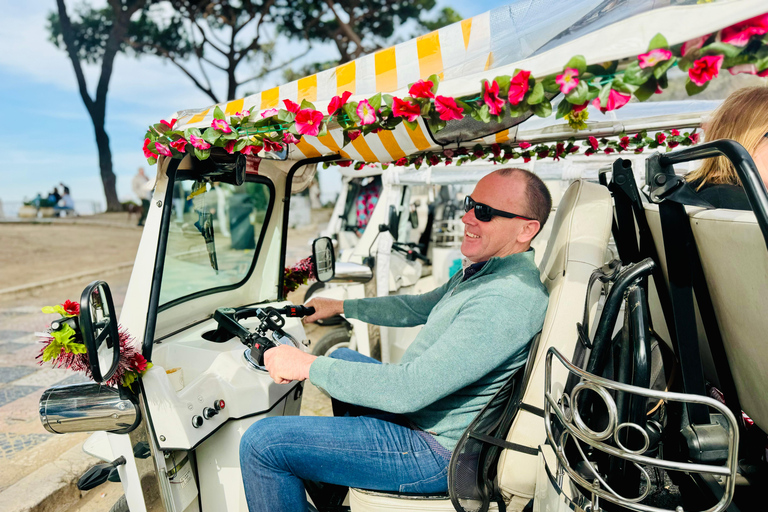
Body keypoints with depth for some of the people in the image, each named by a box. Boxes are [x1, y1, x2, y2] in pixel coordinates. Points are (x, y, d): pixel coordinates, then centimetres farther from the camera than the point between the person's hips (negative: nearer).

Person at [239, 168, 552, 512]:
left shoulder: (509, 299, -30)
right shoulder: (483, 269, 4)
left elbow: (410, 390, -33)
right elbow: (418, 308, 19)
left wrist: (309, 366, -24)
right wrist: (341, 307, 22)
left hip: (436, 449, -10)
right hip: (419, 402, 10)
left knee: (262, 441, -13)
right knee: (342, 356, 31)